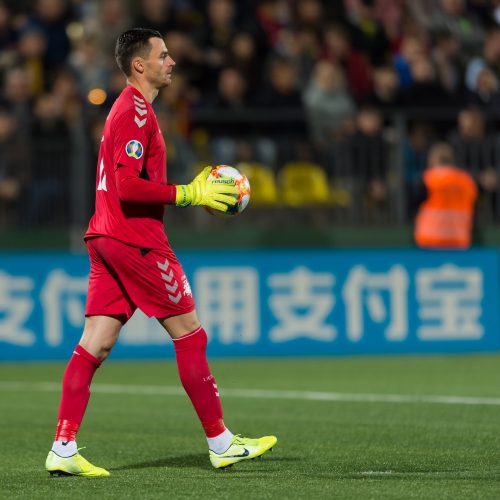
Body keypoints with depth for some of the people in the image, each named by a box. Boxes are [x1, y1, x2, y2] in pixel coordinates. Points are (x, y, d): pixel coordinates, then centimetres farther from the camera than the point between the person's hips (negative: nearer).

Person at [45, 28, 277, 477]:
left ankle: (63, 449, -3)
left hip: (106, 238, 10)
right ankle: (221, 443, 6)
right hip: (136, 241, -10)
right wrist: (189, 195, -17)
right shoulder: (137, 112, -13)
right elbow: (129, 187, -21)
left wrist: (193, 192, 16)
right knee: (190, 335, 0)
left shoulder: (128, 109, 19)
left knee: (95, 345, 3)